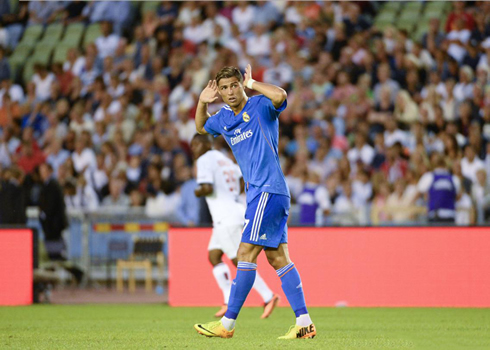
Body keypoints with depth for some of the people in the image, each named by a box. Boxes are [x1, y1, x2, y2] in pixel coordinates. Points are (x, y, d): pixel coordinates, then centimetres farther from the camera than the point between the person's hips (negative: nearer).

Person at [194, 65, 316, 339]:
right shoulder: (224, 118, 16)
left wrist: (251, 83, -15)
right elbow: (202, 127, 36)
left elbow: (280, 96, -29)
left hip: (269, 190, -9)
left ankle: (228, 323, -7)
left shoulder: (260, 106, -7)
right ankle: (304, 323, 4)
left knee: (246, 253, -9)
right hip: (259, 193, 9)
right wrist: (202, 103, 17)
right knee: (278, 257, 5)